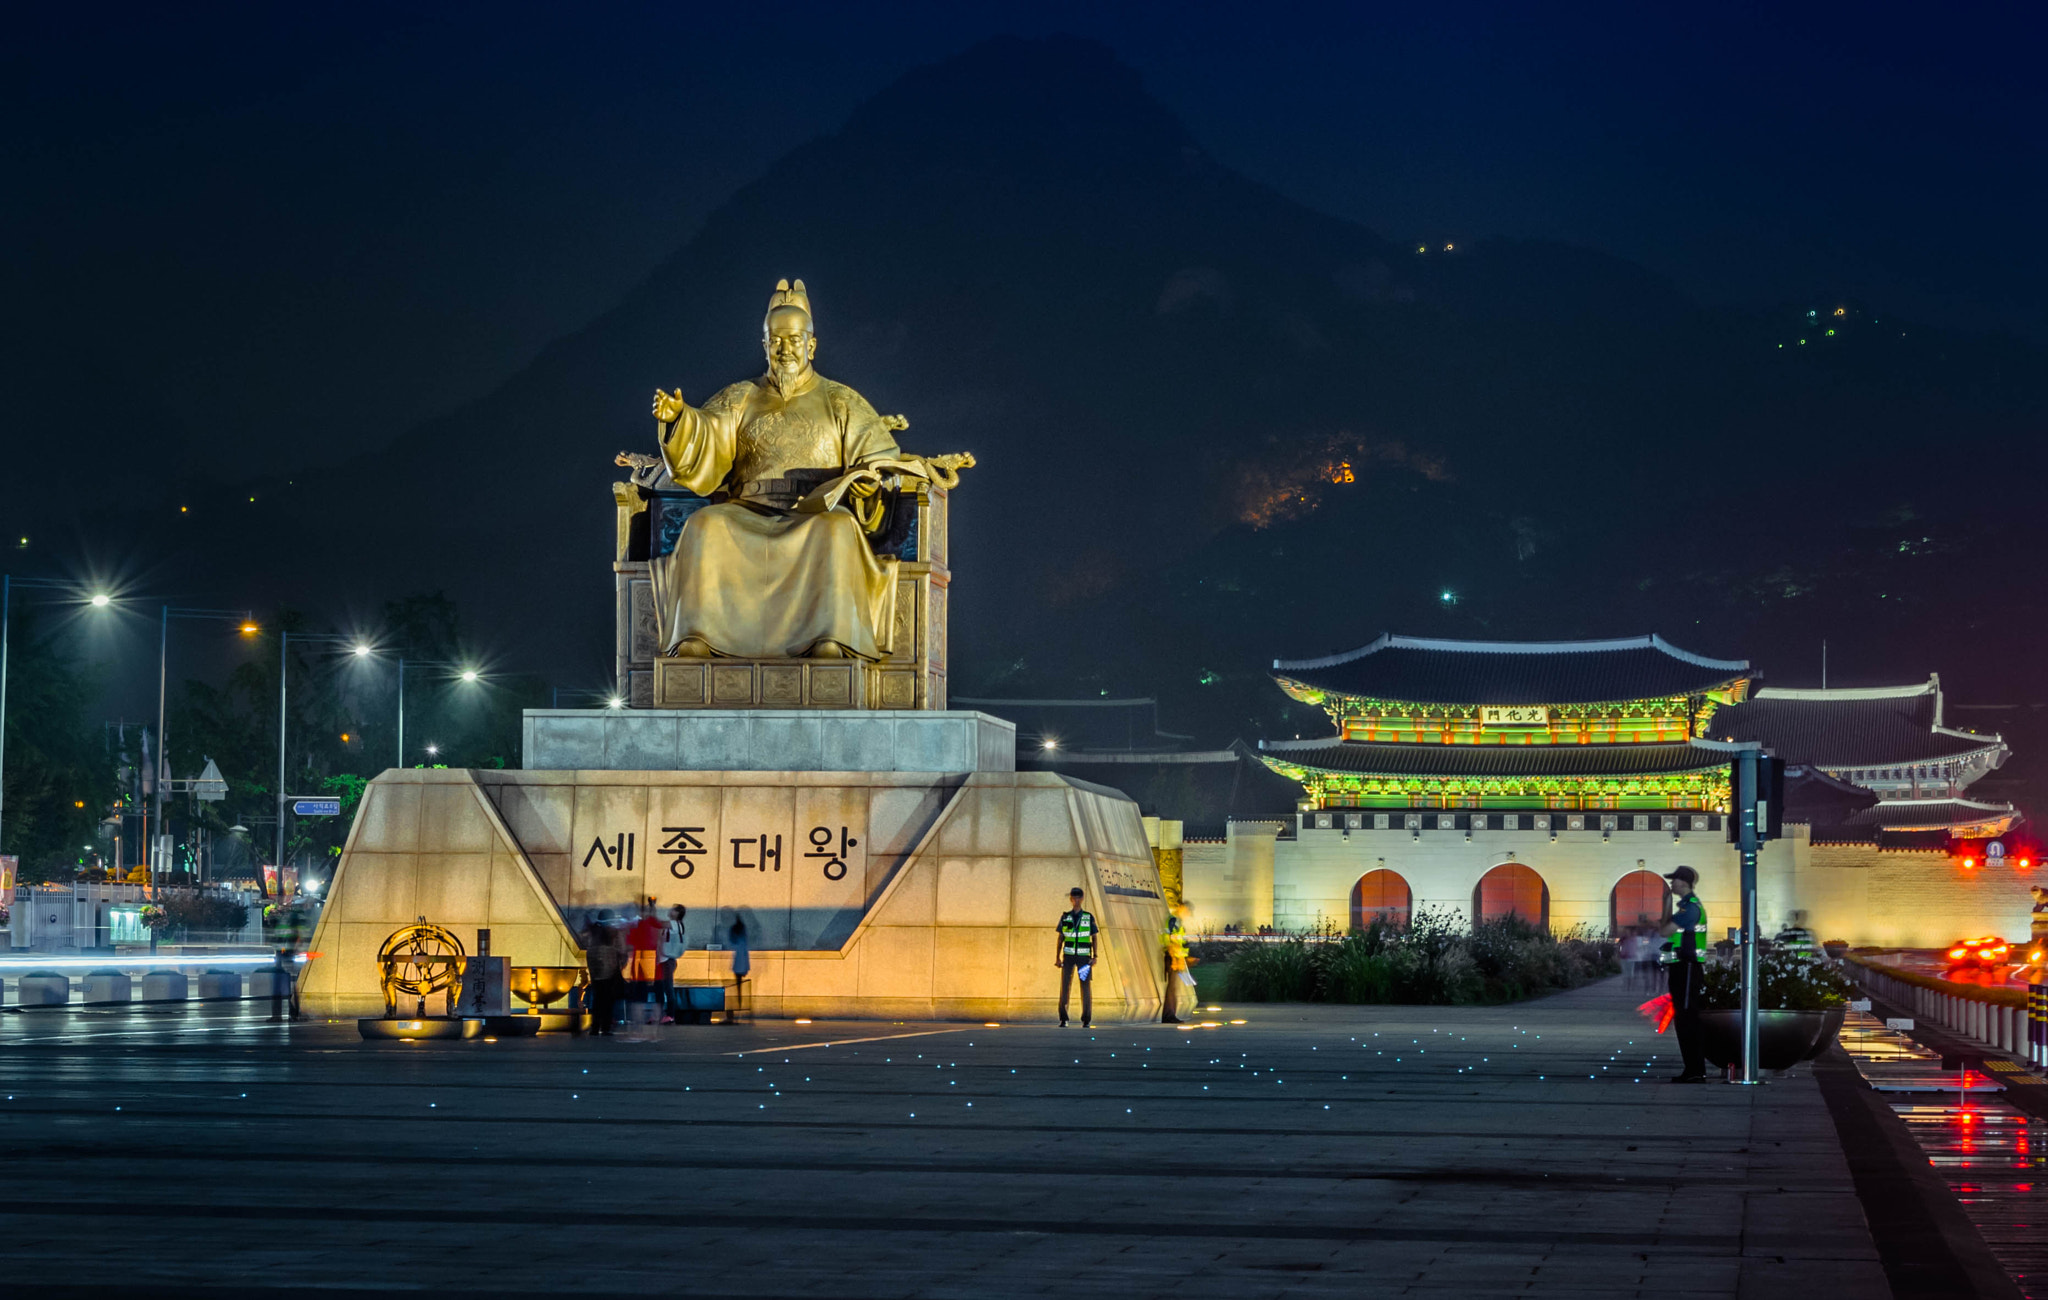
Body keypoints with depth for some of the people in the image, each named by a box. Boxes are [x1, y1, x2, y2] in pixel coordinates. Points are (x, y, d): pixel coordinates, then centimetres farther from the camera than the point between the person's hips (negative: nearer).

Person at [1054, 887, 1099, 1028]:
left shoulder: (1089, 917, 4)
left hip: (1084, 957, -1)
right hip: (1068, 957, 1)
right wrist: (1057, 958, 0)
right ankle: (1063, 1019, -1)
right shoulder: (1065, 917, 6)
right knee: (1065, 986, -7)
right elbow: (1059, 938, 8)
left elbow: (1095, 938, 5)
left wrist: (1094, 957, -6)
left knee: (1086, 987, -4)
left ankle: (1086, 1020, 2)